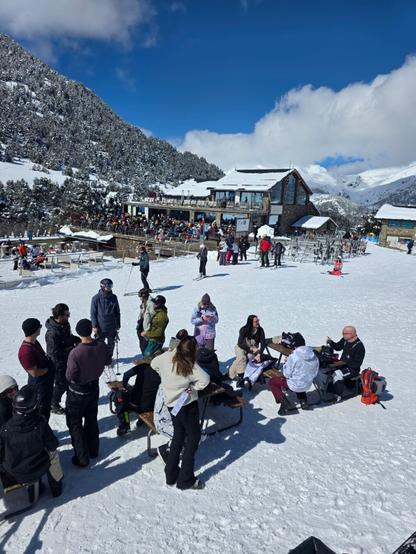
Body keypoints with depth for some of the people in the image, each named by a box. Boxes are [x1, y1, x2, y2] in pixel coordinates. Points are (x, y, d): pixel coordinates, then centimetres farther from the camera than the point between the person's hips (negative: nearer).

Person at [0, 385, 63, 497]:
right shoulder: (41, 424, -25)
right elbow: (53, 446, -11)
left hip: (12, 475, 2)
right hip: (37, 472, -2)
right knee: (53, 453, 24)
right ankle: (56, 487, 35)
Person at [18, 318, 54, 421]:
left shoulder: (34, 342, -1)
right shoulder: (26, 351, -31)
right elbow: (35, 373, -26)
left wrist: (50, 363, 0)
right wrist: (49, 368, -14)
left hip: (47, 380, 10)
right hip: (40, 383, -10)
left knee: (46, 406, 25)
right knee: (43, 409, 8)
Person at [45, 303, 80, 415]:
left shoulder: (65, 324, -5)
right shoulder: (52, 332, -31)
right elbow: (54, 353, -26)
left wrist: (77, 339, -2)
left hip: (68, 359, 8)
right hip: (59, 363, -8)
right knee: (61, 384, 9)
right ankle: (54, 405, 31)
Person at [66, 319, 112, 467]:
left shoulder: (75, 353, -34)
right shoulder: (101, 346, -19)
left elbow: (70, 376, -23)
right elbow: (108, 361, 0)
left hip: (77, 392, -5)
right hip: (94, 387, 5)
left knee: (75, 424, 14)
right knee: (91, 419, 25)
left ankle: (82, 458, 21)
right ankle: (93, 450, 40)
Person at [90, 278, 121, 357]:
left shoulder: (114, 297, 1)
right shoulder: (96, 298, -9)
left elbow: (117, 312, 9)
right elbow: (93, 313, -5)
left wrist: (118, 325, 9)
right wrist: (94, 326, -9)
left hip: (112, 327, 3)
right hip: (100, 328, -3)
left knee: (111, 344, 15)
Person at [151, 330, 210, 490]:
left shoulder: (166, 357, -7)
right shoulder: (190, 365, -24)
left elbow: (153, 364, 11)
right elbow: (205, 380, -33)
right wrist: (193, 387, -15)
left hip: (172, 403, 7)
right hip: (187, 404, -7)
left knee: (178, 436, 23)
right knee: (193, 438, 9)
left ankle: (171, 474, 31)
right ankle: (186, 480, 14)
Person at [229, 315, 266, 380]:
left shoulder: (260, 330, -13)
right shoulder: (244, 330, -19)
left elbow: (263, 343, -16)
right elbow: (240, 344, -19)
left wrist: (259, 354, -31)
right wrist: (251, 349, -26)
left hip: (254, 348, 1)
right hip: (241, 348, -1)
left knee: (250, 356, -31)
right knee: (241, 358, -31)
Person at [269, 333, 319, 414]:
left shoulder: (293, 356, -25)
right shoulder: (313, 355, -6)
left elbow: (287, 374, -17)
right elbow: (315, 373, 5)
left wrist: (286, 362, -2)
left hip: (295, 385, -6)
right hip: (307, 385, 7)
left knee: (272, 382, 11)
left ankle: (284, 402, -3)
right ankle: (303, 400, 26)